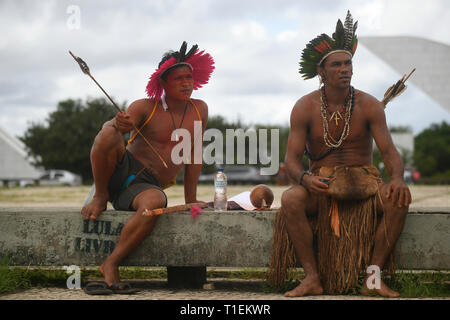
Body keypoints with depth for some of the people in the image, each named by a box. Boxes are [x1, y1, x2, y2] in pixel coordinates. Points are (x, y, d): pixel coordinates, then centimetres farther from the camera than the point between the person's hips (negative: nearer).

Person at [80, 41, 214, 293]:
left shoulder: (199, 110, 10)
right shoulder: (145, 108, 0)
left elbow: (194, 156, 14)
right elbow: (119, 125, -17)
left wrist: (191, 199, 10)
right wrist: (120, 126, -42)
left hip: (146, 186, 2)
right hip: (121, 170, -1)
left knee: (155, 202, -38)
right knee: (108, 133, -33)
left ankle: (111, 265, -27)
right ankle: (100, 197, -11)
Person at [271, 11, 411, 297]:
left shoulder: (369, 105, -2)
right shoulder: (305, 108, -3)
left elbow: (390, 151, -7)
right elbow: (292, 158, -7)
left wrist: (397, 178, -31)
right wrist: (305, 179, -31)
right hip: (320, 186, 0)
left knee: (398, 200, -31)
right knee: (290, 199, -33)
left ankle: (373, 277, -21)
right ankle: (312, 278, -25)